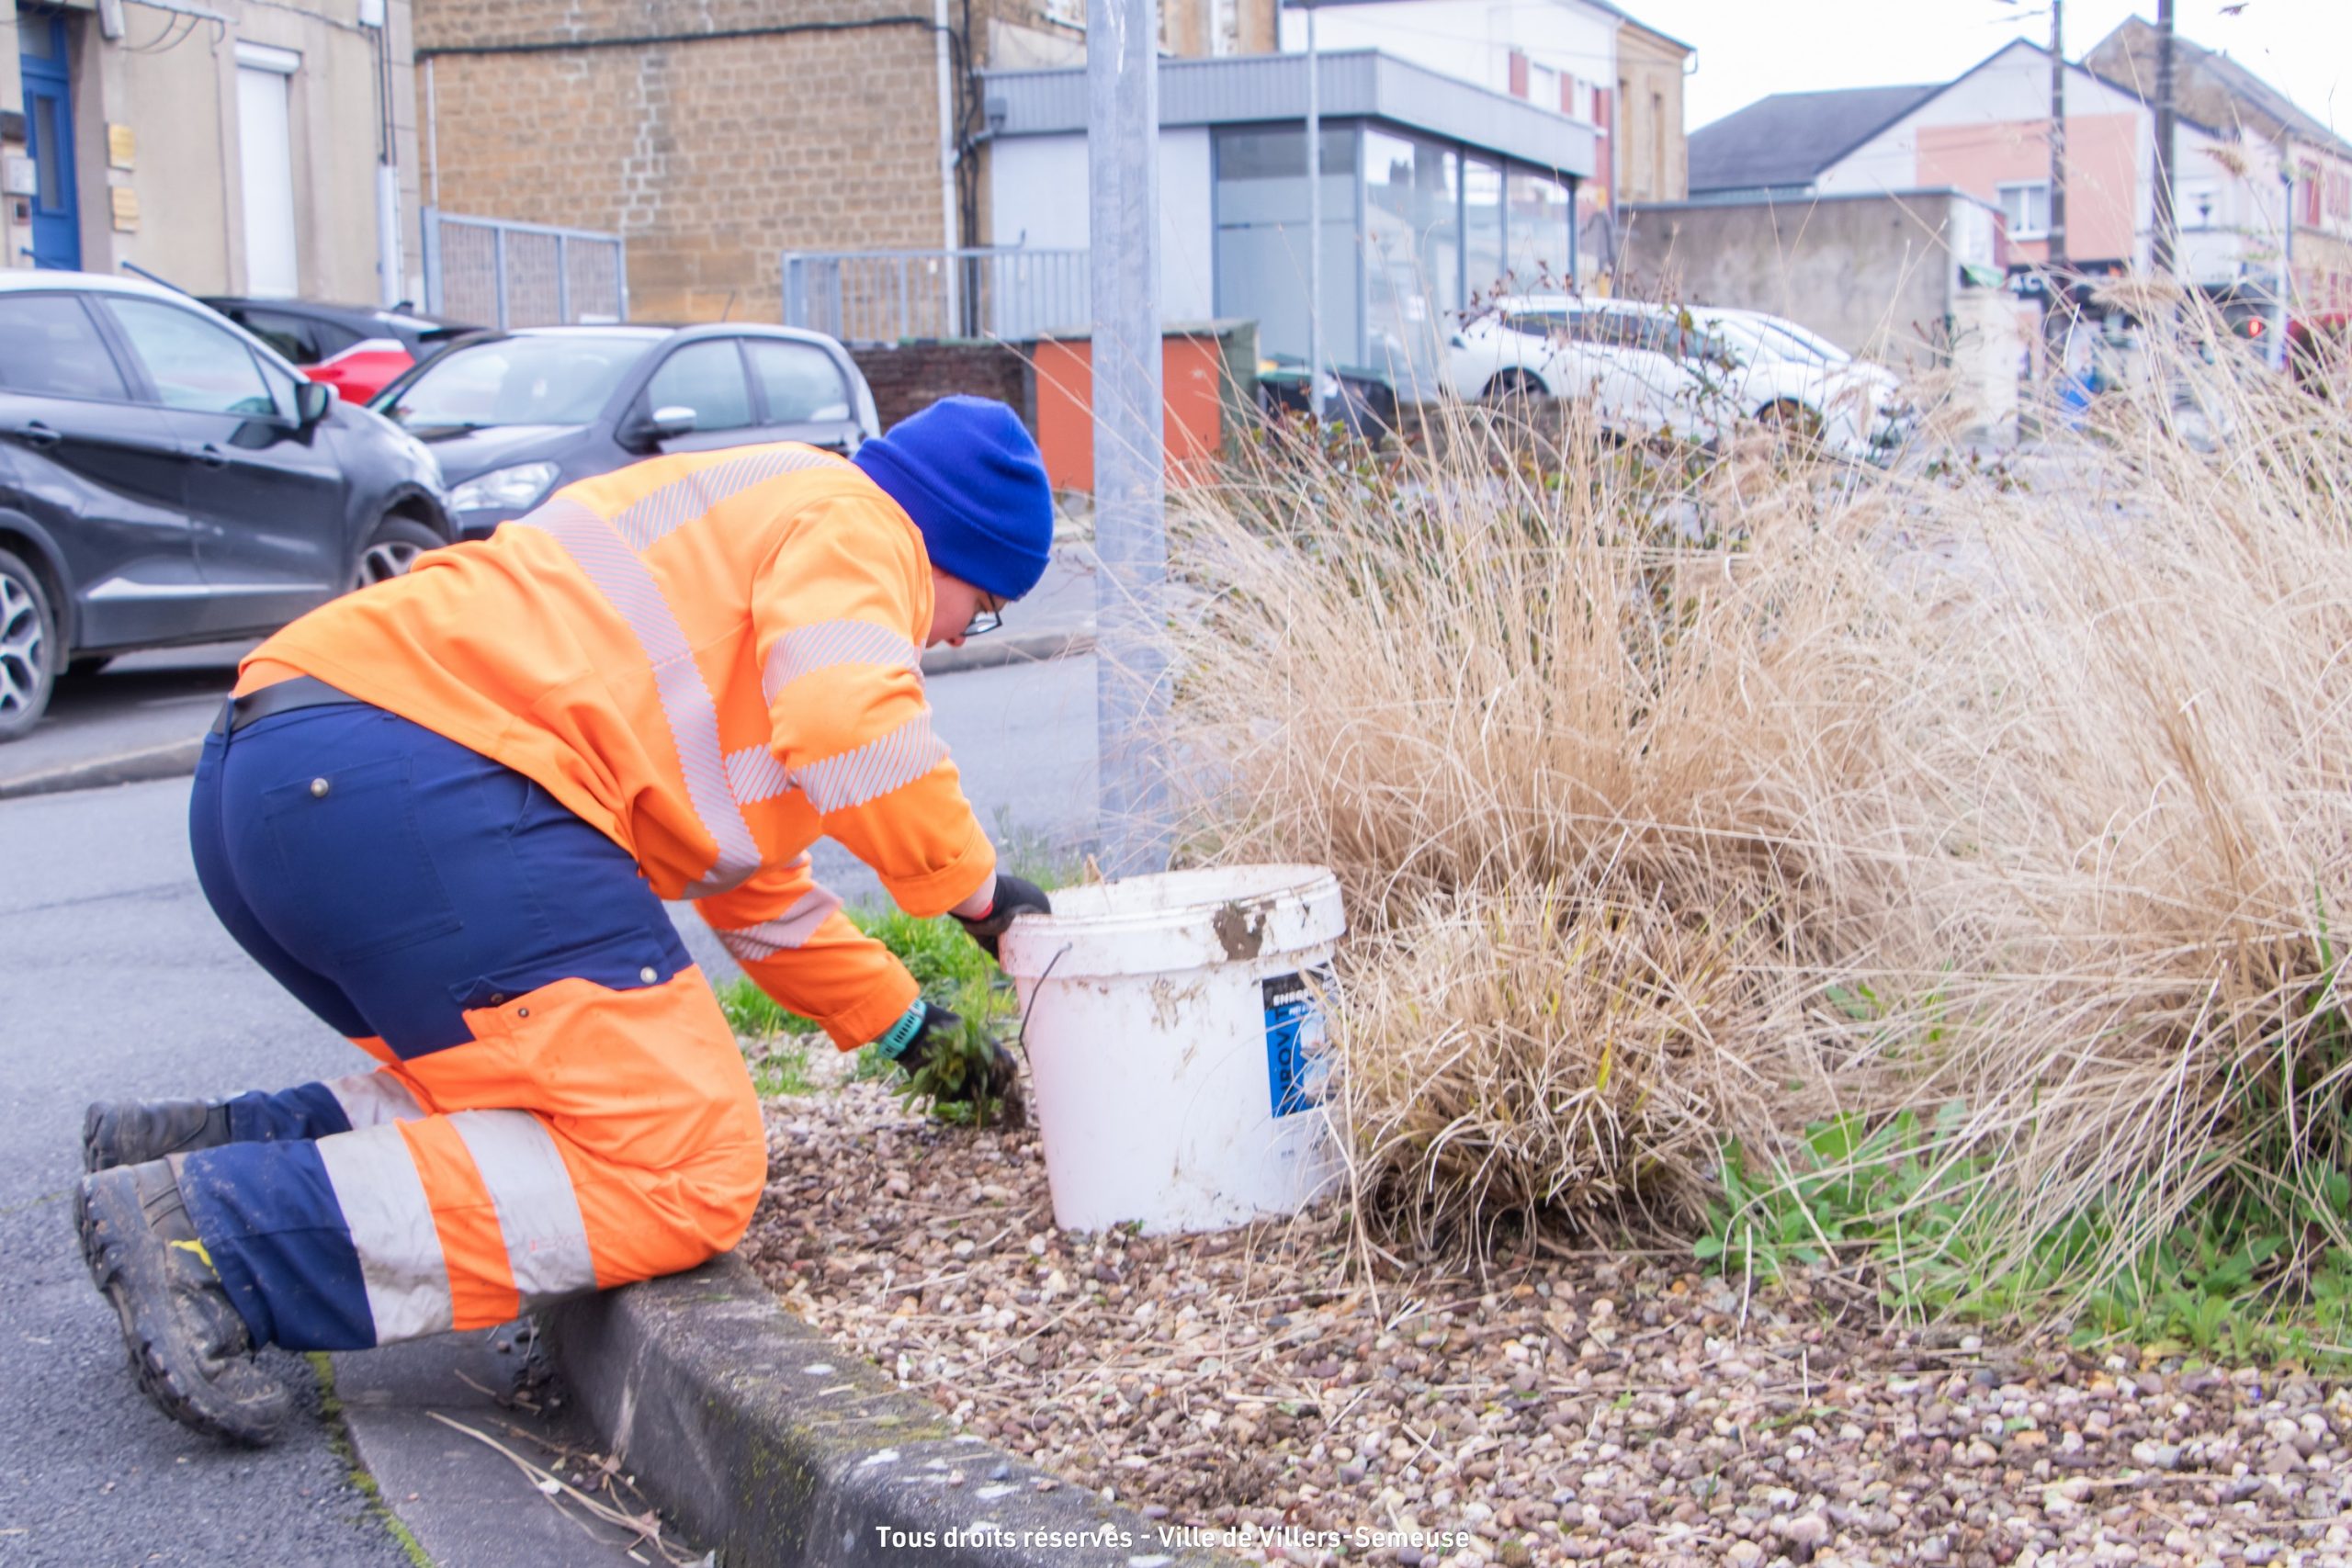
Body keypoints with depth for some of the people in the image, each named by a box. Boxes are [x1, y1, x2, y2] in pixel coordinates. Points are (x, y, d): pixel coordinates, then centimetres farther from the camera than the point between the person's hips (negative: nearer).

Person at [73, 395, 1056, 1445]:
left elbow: (754, 876, 43)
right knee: (677, 1171, -12)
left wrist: (906, 1027, 43)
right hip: (411, 777, -11)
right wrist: (972, 883, 4)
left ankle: (204, 1147, 9)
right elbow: (852, 727, -13)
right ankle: (210, 1234, -18)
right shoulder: (848, 522, 8)